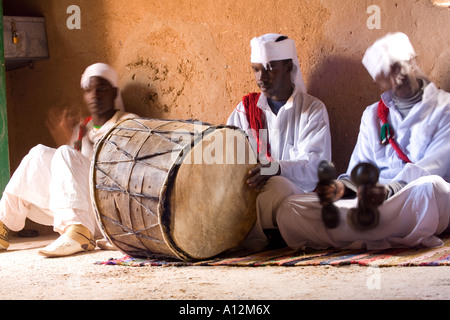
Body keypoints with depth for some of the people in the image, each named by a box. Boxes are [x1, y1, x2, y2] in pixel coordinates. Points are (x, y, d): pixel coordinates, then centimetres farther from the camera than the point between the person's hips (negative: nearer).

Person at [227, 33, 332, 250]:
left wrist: (275, 168, -28)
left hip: (298, 191, -3)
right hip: (248, 188, 3)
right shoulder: (245, 109, 19)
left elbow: (314, 167, -8)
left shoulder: (313, 109, 7)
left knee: (276, 184, -38)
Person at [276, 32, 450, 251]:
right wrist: (342, 186, -7)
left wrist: (389, 190, -26)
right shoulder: (372, 115, 24)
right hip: (377, 203, 5)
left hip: (418, 205, -4)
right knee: (289, 210, -17)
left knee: (429, 186, -43)